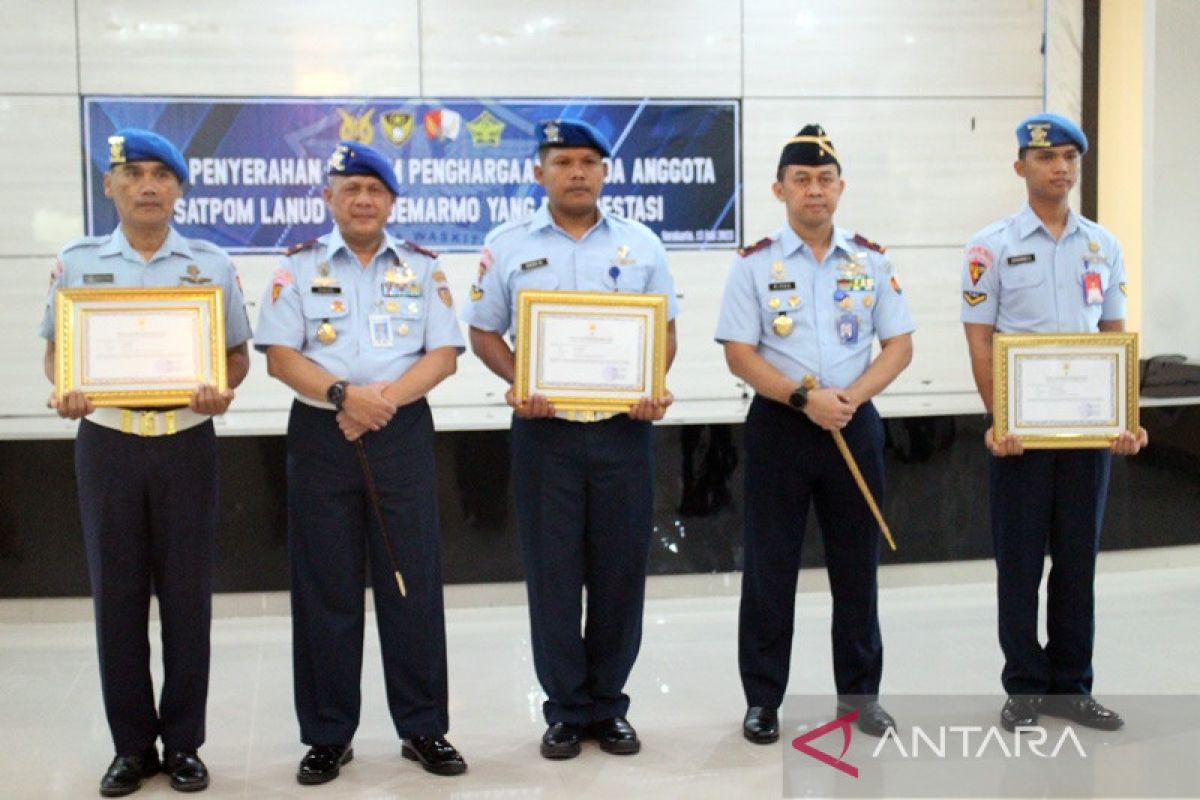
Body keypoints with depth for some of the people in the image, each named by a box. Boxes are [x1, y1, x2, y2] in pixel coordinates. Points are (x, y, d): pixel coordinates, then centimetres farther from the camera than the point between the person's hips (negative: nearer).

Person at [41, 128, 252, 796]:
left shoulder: (213, 263, 4)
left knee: (187, 593, 4)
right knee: (117, 594, 5)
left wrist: (223, 390, -15)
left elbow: (238, 354, 7)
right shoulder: (77, 262, 6)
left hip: (187, 444, 0)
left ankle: (183, 742, 16)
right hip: (107, 442, 1)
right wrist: (65, 390, -12)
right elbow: (58, 349, 10)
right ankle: (132, 744, 17)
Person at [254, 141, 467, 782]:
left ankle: (423, 728, 13)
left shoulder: (422, 267, 9)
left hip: (403, 434, 1)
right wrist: (343, 395, -18)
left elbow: (443, 355, 2)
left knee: (413, 582, 2)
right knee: (325, 589, 3)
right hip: (320, 435, 0)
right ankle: (327, 736, 14)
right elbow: (280, 355, -2)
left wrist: (385, 398, -14)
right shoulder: (299, 266, 6)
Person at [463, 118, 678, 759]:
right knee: (553, 572, 4)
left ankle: (609, 706, 21)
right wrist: (519, 383, -12)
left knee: (620, 569, 6)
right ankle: (565, 708, 17)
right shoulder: (507, 246, 4)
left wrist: (653, 387, -9)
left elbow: (666, 330, 9)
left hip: (624, 427, 1)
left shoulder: (641, 245, 8)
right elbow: (484, 333, 5)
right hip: (544, 428, -1)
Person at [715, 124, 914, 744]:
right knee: (769, 568, 3)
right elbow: (739, 354, -6)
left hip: (855, 423, 2)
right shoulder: (755, 264, -1)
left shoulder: (871, 262, 6)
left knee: (856, 564, 9)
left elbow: (899, 345, 4)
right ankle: (762, 699, 14)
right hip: (778, 425, -2)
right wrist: (805, 398, -17)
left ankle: (859, 691, 23)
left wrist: (851, 396, -12)